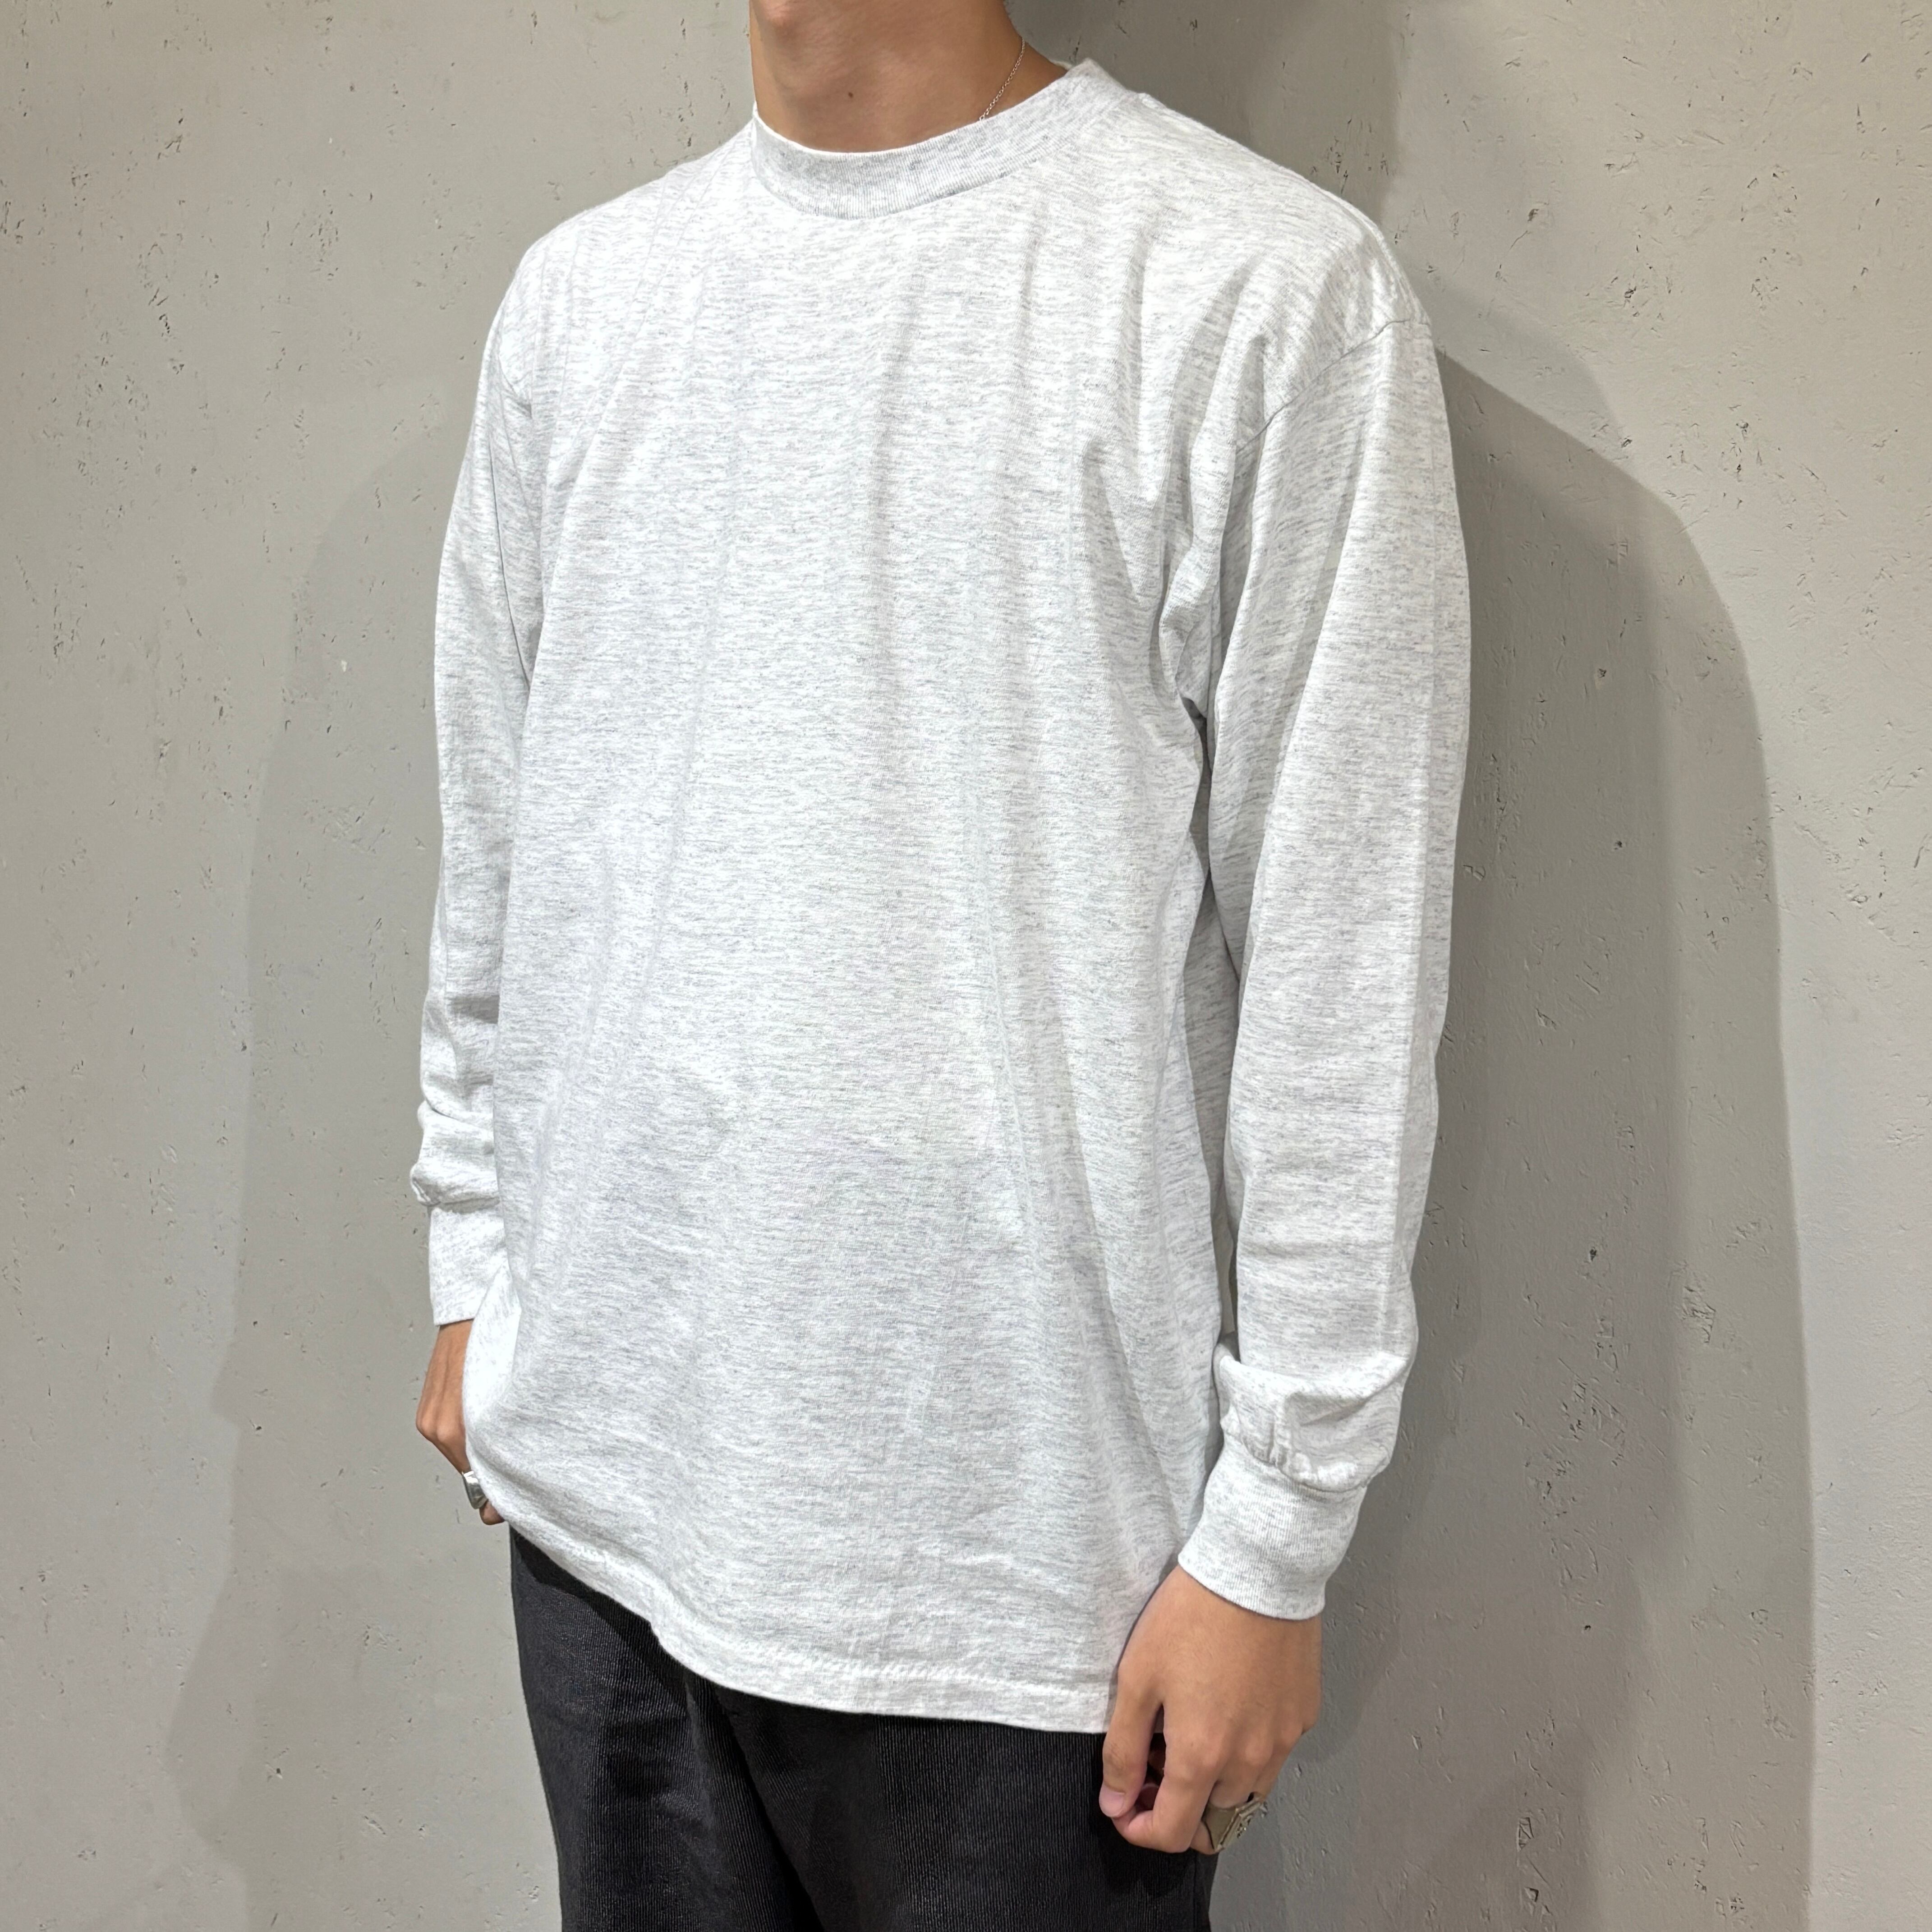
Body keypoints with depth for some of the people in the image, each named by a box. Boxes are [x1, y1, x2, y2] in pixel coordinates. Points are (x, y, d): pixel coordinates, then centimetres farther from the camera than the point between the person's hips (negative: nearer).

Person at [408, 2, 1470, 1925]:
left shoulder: (1270, 292, -10)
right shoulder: (577, 292, 8)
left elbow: (1342, 973, -11)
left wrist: (1272, 1535, -10)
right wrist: (473, 1277, 16)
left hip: (1022, 1548, -4)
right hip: (603, 1483, 5)